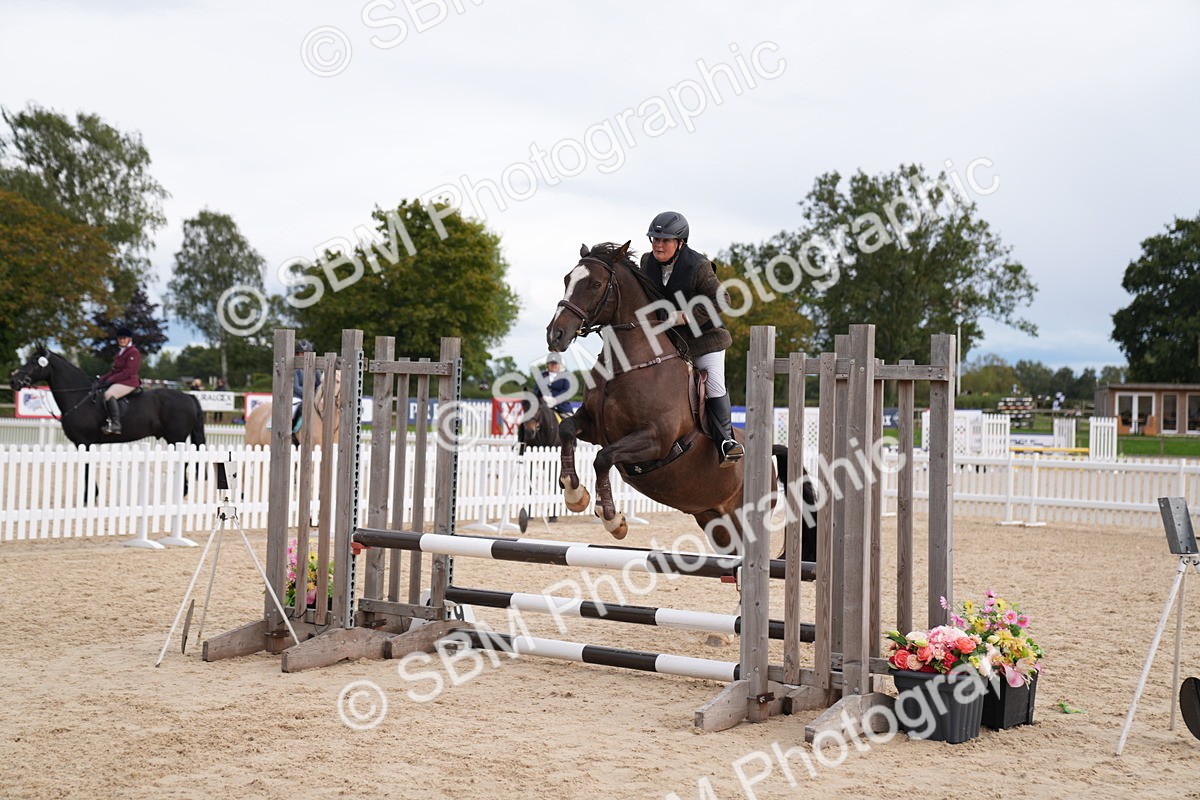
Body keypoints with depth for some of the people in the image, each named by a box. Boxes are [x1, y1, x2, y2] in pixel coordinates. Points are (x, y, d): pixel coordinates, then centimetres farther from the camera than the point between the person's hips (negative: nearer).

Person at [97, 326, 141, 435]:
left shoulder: (134, 352, -9)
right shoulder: (119, 353, 21)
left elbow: (128, 371, -18)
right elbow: (114, 370, 22)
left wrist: (111, 379, -18)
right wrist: (103, 378, 7)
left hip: (129, 382, -11)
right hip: (118, 381, 11)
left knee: (109, 394, -33)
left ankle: (115, 426, -36)